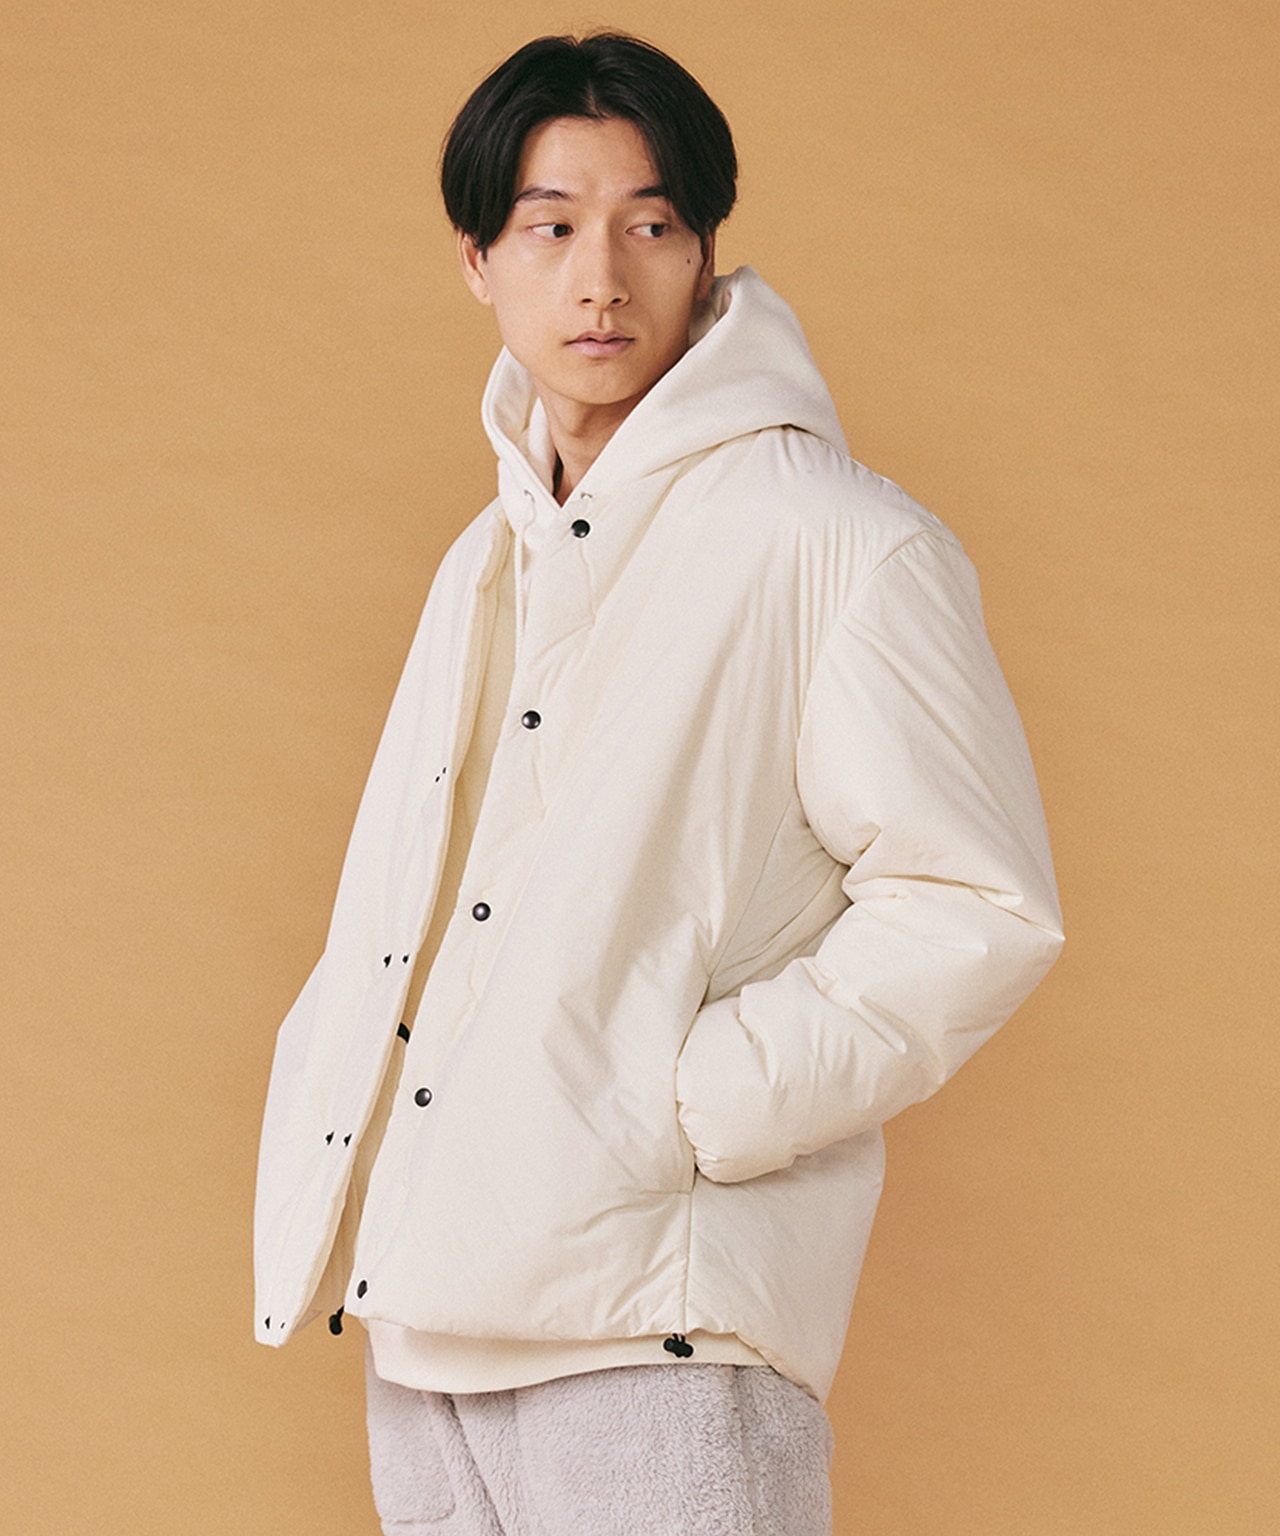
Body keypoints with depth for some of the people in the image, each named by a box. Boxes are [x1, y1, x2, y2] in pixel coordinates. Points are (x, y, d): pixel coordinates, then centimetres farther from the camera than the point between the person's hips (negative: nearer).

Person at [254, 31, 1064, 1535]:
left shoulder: (844, 546, -5)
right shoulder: (484, 565, 19)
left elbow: (974, 907, -9)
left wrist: (693, 1104, -15)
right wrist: (333, 1153, 11)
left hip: (652, 1316, -7)